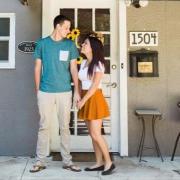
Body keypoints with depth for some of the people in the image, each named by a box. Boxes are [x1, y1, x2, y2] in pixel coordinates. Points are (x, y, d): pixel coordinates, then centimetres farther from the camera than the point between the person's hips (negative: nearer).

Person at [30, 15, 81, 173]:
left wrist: (77, 90, -1)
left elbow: (73, 69, 5)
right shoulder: (42, 43, 2)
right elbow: (38, 68, 6)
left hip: (65, 92, 1)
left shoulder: (70, 45, 5)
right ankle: (40, 161, 15)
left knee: (65, 126, 7)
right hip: (45, 92, -1)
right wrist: (37, 90, 2)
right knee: (44, 126, 5)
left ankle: (67, 161, 17)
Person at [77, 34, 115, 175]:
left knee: (96, 134, -8)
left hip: (94, 98, -8)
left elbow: (95, 85, -16)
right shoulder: (83, 63, 12)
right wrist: (80, 98, 2)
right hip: (86, 99, 8)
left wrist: (83, 100, -16)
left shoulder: (98, 64, -10)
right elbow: (82, 83, 11)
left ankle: (109, 162, 5)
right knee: (93, 134, 9)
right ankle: (99, 163, 17)